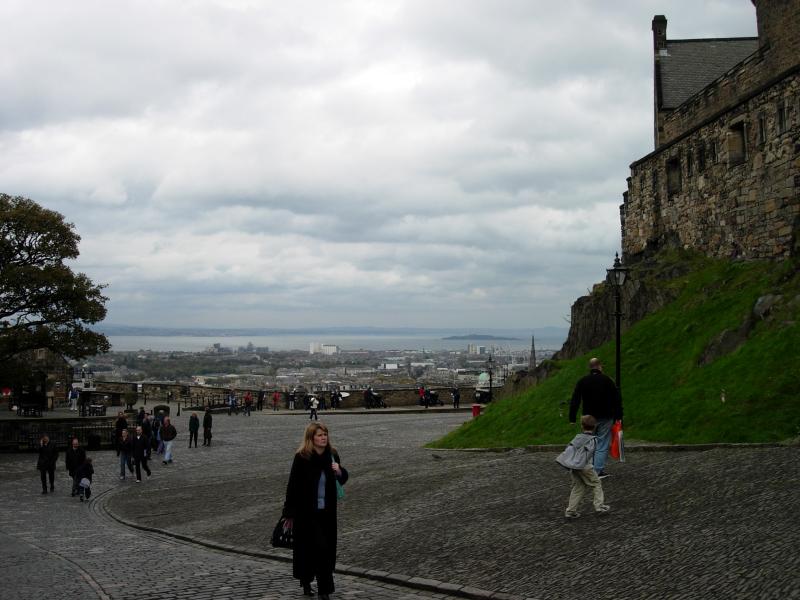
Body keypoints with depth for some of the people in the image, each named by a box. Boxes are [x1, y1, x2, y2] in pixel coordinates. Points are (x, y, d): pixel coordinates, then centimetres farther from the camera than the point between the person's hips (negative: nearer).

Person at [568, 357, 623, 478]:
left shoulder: (582, 381, 3)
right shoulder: (607, 380, -3)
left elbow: (575, 401, 1)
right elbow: (617, 399, -3)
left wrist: (572, 418, 2)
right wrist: (618, 416, 2)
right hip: (605, 418, -3)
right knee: (602, 445, 0)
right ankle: (598, 471, -5)